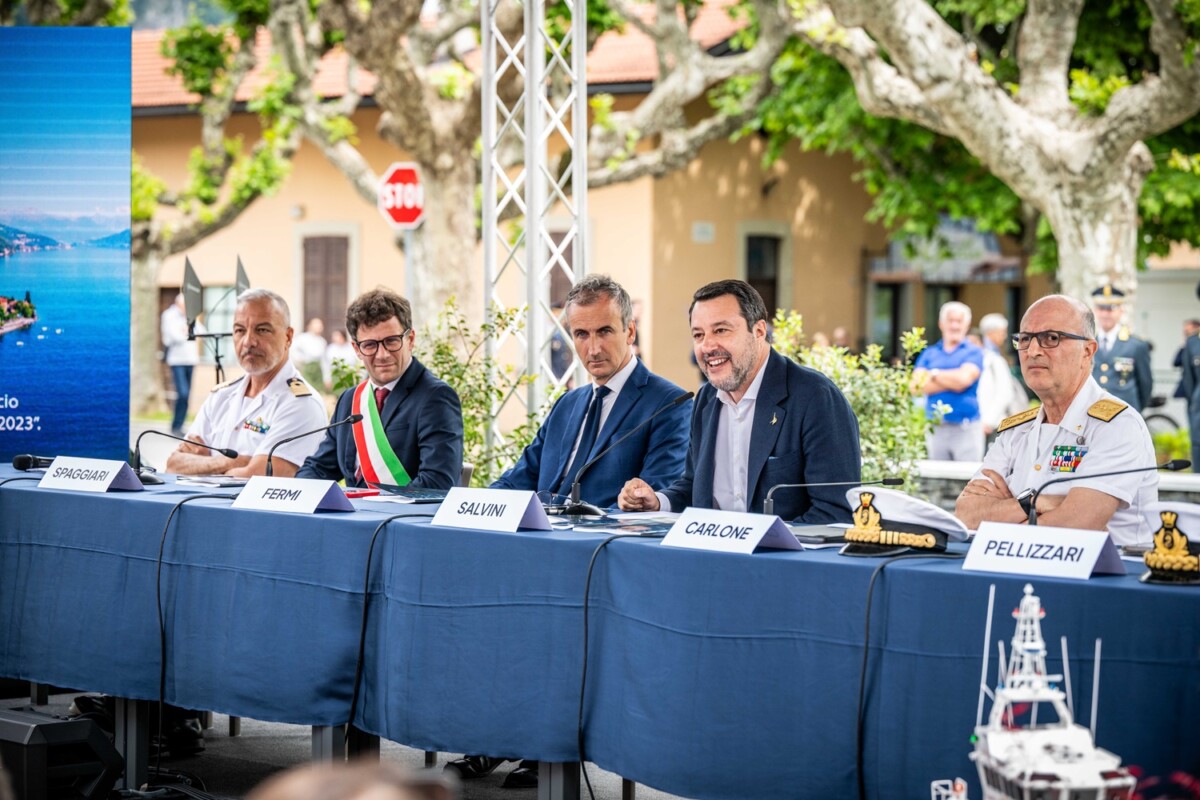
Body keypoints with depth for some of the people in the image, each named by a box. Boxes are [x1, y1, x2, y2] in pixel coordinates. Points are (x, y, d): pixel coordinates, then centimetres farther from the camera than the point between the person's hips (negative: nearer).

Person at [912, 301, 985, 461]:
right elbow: (916, 385, -2)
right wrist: (952, 382, -9)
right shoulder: (929, 353, 12)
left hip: (966, 429, -3)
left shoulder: (974, 352, 4)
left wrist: (933, 374, -1)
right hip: (935, 428, 3)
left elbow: (964, 378, -14)